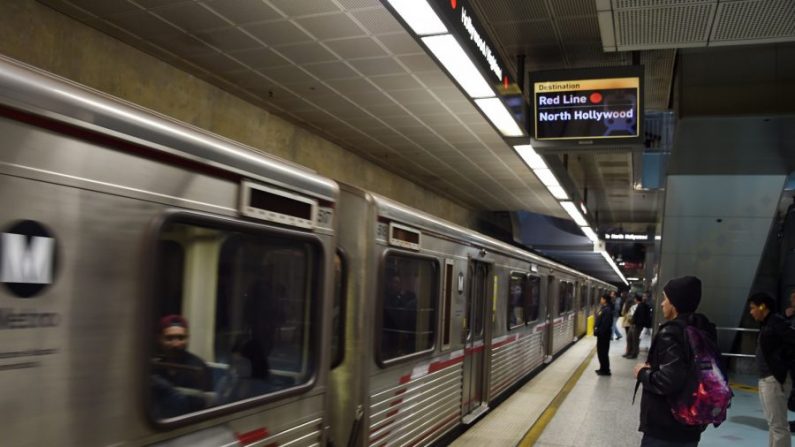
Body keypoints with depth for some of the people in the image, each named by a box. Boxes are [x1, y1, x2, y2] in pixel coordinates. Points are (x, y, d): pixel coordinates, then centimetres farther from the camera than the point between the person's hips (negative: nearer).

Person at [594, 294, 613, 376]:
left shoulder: (607, 310, -21)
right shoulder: (603, 308, 10)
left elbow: (605, 323, -25)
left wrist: (598, 331, -22)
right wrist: (596, 330, 12)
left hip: (604, 334, -10)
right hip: (601, 333, 10)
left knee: (603, 352, -2)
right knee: (601, 351, 17)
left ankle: (605, 370, 7)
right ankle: (603, 368, 27)